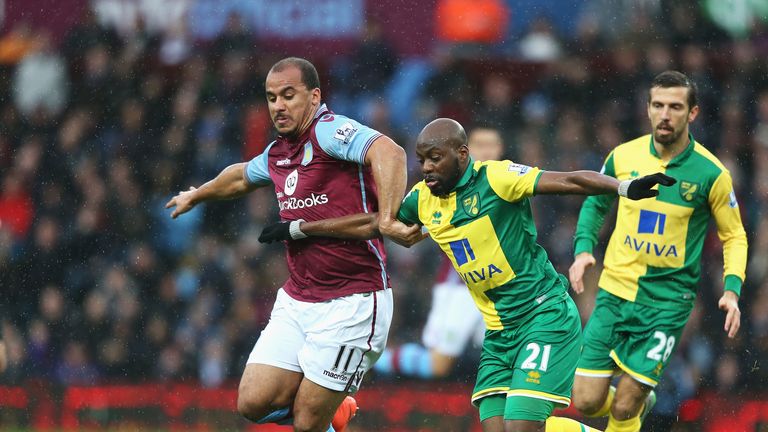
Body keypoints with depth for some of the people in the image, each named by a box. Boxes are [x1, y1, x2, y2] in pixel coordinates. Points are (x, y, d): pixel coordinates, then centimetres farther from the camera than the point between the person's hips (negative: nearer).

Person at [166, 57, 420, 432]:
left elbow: (389, 152, -34)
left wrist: (387, 219, -46)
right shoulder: (277, 154, 12)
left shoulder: (329, 131, -14)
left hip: (351, 303, -8)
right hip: (296, 302, 8)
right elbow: (241, 176, 37)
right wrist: (196, 196, 53)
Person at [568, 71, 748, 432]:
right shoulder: (623, 157, -2)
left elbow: (734, 236, 3)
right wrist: (584, 248, 0)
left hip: (667, 302, -3)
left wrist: (732, 290, -11)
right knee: (586, 401, 1)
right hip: (614, 292, 3)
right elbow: (595, 203, 17)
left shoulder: (710, 173, -9)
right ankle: (640, 401, 32)